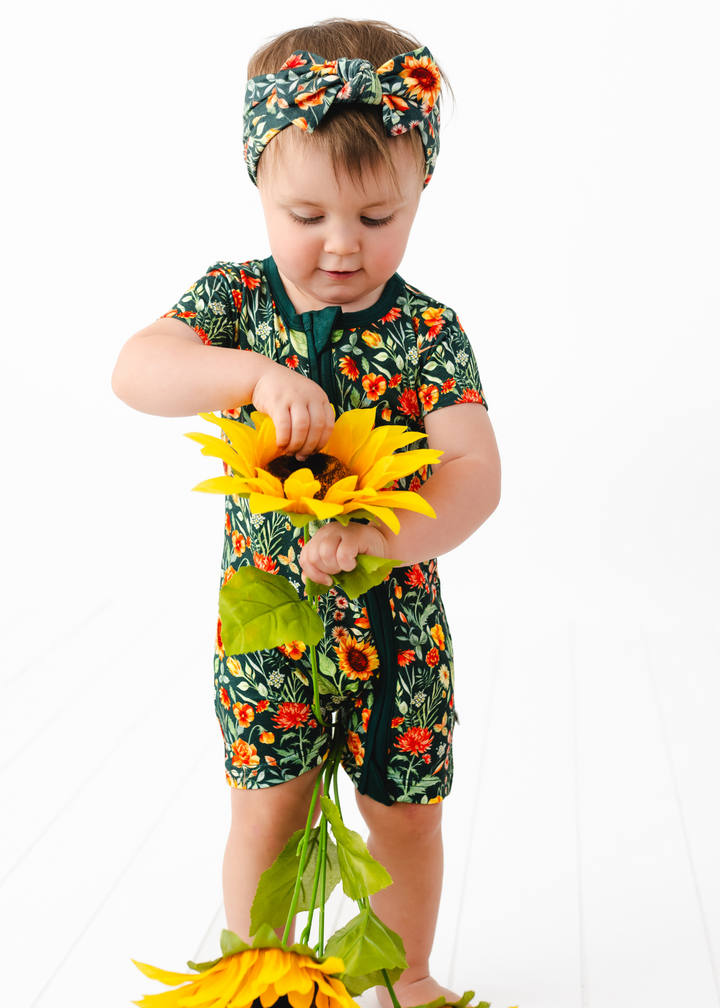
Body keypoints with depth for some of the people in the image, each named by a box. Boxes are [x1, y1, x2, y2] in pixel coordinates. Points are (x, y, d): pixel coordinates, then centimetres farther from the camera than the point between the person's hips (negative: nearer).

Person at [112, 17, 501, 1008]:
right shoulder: (237, 298, -7)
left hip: (395, 618, 0)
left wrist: (378, 539, -38)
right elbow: (135, 370, -24)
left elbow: (474, 472, -21)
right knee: (266, 811, 8)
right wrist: (257, 373, -40)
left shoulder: (426, 330, -11)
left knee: (406, 812, 14)